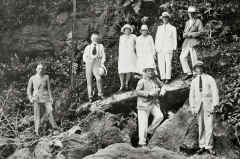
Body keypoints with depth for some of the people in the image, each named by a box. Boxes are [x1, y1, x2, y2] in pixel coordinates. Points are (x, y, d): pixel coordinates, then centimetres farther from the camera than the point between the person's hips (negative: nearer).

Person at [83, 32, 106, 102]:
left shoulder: (100, 46, 17)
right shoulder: (88, 47, 21)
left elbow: (103, 55, 9)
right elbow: (84, 56, 19)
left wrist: (102, 63, -6)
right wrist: (87, 62, 0)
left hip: (97, 63, -2)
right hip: (89, 63, 2)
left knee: (98, 78, -24)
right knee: (89, 80, -2)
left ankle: (100, 94, -14)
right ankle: (90, 96, 4)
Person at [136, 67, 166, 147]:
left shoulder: (155, 79, 3)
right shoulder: (142, 81, -13)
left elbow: (162, 86, 13)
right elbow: (138, 91, -24)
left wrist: (162, 91, -10)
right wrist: (149, 93, -31)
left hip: (154, 103, 5)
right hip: (144, 104, -5)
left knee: (159, 116, -17)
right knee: (143, 123, -2)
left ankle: (150, 130, 8)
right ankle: (142, 142, 9)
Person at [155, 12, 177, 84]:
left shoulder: (173, 28, 11)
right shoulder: (159, 28, 19)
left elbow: (174, 39, 9)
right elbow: (157, 38, 18)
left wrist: (174, 49, 0)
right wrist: (156, 48, 8)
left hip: (168, 48, -3)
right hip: (160, 49, 3)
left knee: (168, 63, -11)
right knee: (161, 63, -3)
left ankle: (168, 78, -9)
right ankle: (163, 78, 0)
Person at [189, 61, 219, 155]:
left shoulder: (210, 79, -1)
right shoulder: (194, 81, 10)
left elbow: (215, 92, -5)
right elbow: (191, 95, 13)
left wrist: (213, 106, -13)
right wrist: (192, 108, 5)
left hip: (208, 105, -3)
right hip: (198, 105, 3)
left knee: (209, 126, -9)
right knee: (201, 127, 6)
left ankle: (209, 147, -1)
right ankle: (202, 146, 13)